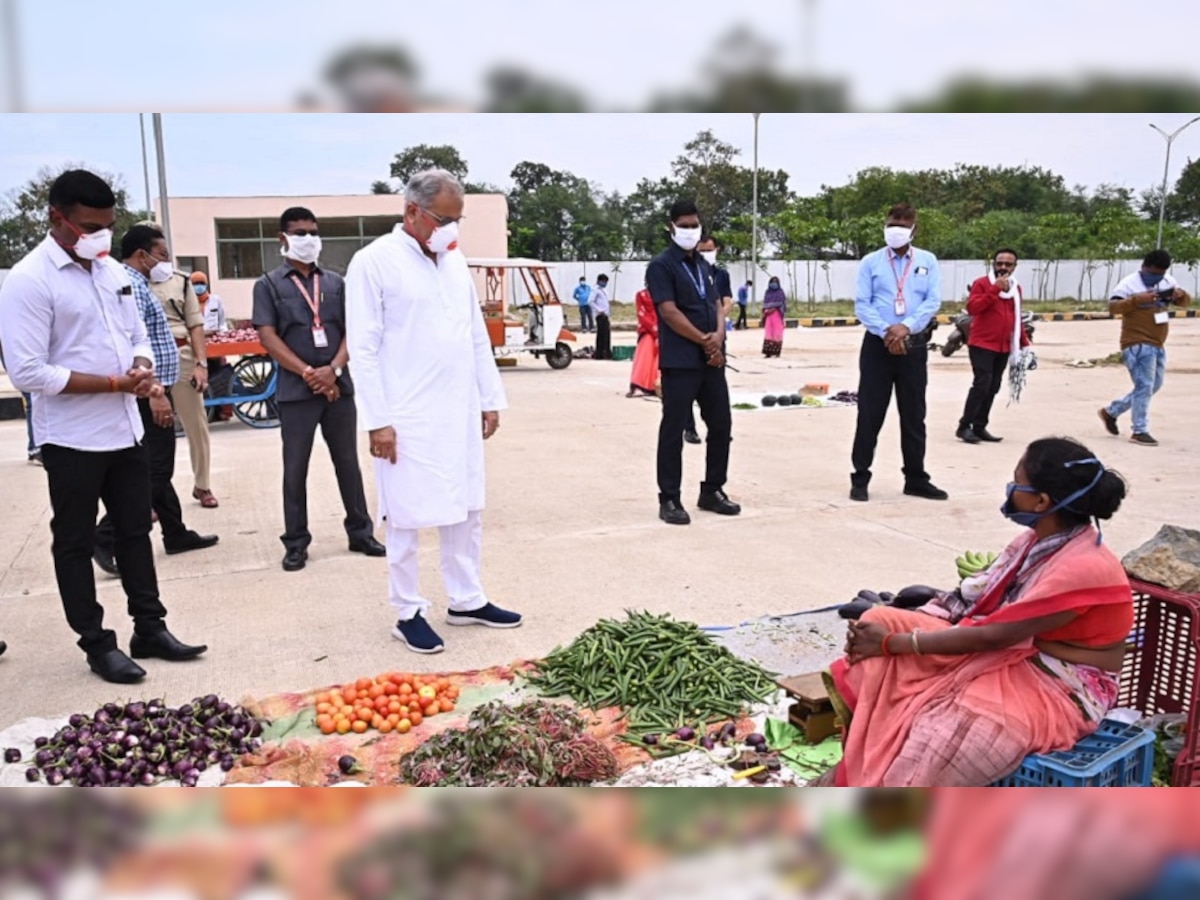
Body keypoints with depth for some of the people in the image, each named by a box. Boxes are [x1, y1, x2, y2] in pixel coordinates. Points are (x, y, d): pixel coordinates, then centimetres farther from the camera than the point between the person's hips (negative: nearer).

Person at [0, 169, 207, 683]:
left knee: (135, 533, 15)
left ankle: (149, 630, 27)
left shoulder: (112, 270, 7)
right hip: (71, 439, -7)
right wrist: (115, 383, -20)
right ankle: (98, 645, 20)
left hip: (125, 430, 7)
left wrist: (142, 372, -7)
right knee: (76, 544, 8)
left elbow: (138, 337, 15)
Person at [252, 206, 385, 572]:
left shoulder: (335, 282, 12)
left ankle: (361, 532, 20)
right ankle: (296, 543, 14)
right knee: (295, 469, 4)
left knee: (348, 463, 10)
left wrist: (333, 369, -11)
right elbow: (268, 336, -6)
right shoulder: (268, 285, 3)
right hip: (295, 390, -2)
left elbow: (351, 330, 5)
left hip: (339, 386, 3)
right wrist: (307, 372, -14)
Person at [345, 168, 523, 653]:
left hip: (460, 412, 7)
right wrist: (378, 420, -14)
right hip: (408, 418, -6)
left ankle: (467, 600, 27)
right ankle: (408, 613, 17)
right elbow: (363, 348, -10)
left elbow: (477, 335, 15)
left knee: (467, 510, 13)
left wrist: (491, 398, 12)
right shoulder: (374, 261, -8)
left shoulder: (455, 260, 12)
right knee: (406, 518, 4)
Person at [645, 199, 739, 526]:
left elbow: (717, 305, 14)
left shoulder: (704, 265, 18)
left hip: (711, 359, 8)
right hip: (680, 361, -7)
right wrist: (704, 340, -11)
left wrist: (719, 337, -7)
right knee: (673, 429, -3)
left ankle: (712, 491, 23)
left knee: (721, 424, 10)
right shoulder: (661, 265, -5)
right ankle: (669, 499, 5)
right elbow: (669, 312, -14)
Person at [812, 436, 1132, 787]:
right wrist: (892, 630, -8)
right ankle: (852, 772, -6)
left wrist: (895, 642, -21)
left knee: (944, 733, -34)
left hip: (1058, 691, -8)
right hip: (1014, 657, 8)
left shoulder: (1083, 568, -26)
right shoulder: (1042, 539, 2)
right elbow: (973, 597, 4)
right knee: (880, 624, -8)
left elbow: (992, 636, -26)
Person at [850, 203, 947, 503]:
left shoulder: (928, 261, 7)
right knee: (870, 414, 0)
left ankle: (916, 479, 21)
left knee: (914, 415, 10)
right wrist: (886, 331, -17)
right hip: (877, 345, -2)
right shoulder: (870, 262, 2)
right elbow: (861, 304, -5)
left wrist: (906, 326, -17)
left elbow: (933, 301, -2)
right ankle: (860, 480, 8)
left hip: (914, 346, 2)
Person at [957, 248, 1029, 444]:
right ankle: (964, 426, -11)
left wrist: (1024, 342, 19)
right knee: (982, 384, -16)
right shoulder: (981, 283, -6)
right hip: (982, 345, -7)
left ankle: (979, 427, 13)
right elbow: (972, 308, -21)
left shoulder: (1016, 288, 14)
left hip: (1004, 347, 7)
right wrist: (994, 289, -24)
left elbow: (1016, 318, 22)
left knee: (993, 387, 6)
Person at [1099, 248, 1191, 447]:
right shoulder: (1129, 283, -10)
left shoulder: (1167, 281, 11)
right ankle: (1139, 432, -2)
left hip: (1158, 346, 8)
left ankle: (1111, 411, 26)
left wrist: (1181, 294, -8)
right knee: (1144, 387, -10)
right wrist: (1137, 299, -34)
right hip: (1138, 345, -8)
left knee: (1153, 387, 16)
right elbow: (1113, 307, -20)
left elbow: (1185, 302, 15)